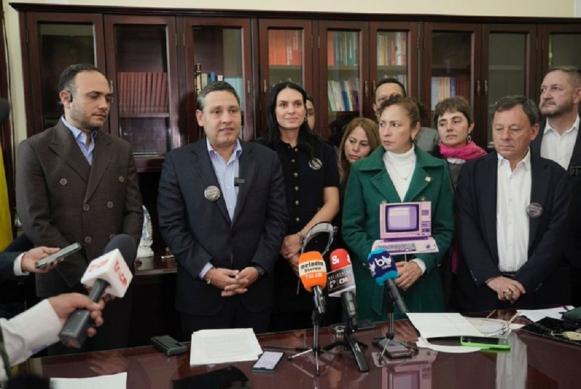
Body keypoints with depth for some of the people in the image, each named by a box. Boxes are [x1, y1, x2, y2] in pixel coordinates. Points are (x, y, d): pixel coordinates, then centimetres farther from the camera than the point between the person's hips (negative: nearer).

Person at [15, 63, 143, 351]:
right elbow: (35, 222, -10)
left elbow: (134, 211, 6)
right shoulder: (35, 149, -4)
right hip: (64, 285, -3)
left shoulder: (121, 150, 9)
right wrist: (85, 276, -13)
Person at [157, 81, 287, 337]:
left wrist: (258, 268, -9)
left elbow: (276, 219, 2)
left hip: (255, 292, 2)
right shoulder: (178, 161, -1)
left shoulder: (266, 159, 3)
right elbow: (171, 225, -4)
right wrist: (207, 271, -12)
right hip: (201, 295, -1)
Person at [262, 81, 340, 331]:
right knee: (278, 335, 4)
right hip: (274, 256, -2)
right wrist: (281, 244, -12)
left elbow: (332, 203, 4)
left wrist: (299, 238, -8)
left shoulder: (323, 152, 9)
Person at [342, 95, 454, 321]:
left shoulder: (437, 170, 3)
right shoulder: (361, 171, 1)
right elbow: (351, 228, -1)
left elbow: (445, 228, 3)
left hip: (423, 283, 1)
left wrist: (420, 264, -11)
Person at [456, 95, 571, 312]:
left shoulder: (554, 175, 2)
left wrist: (523, 281, -12)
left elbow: (556, 234, -4)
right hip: (481, 287, 0)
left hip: (538, 289, 0)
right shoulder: (473, 171, 2)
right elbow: (466, 229, -4)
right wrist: (491, 277, -13)